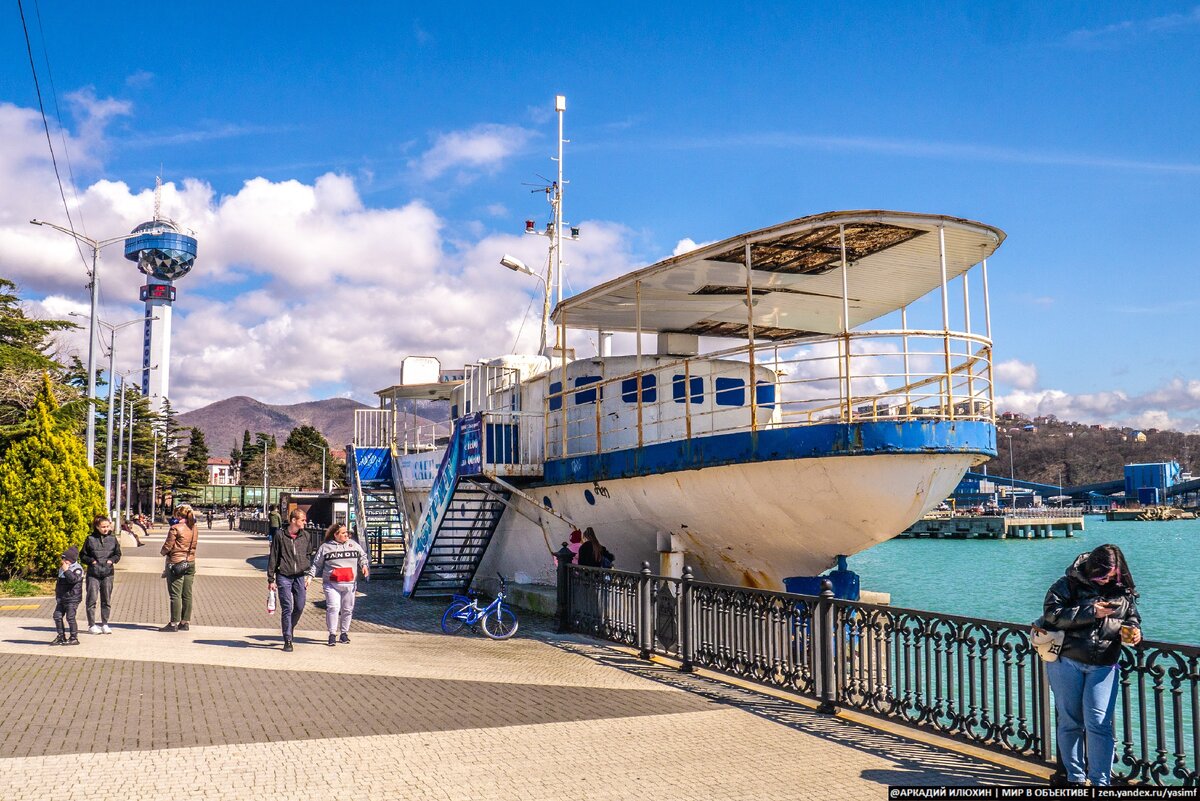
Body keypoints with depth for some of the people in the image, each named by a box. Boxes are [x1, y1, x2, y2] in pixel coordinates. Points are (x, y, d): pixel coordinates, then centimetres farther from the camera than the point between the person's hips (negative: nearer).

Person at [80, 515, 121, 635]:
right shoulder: (90, 539, -1)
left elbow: (118, 554, 15)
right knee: (92, 599, -1)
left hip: (108, 573, 2)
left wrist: (112, 560, -3)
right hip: (93, 573, -2)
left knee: (107, 600, 6)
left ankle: (104, 624, 16)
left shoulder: (112, 539, 6)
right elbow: (83, 555, 6)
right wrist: (91, 561, -10)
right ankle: (92, 625, 8)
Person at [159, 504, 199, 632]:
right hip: (190, 563, 6)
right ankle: (186, 622, 14)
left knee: (175, 595, -2)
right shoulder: (194, 529, 7)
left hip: (176, 563, -6)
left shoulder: (175, 528, -12)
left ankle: (174, 623, 0)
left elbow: (167, 547, -10)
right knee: (187, 594, 9)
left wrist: (162, 552, 9)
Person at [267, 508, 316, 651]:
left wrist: (309, 575, 1)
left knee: (300, 607, 3)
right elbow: (273, 559, 2)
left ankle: (289, 628, 30)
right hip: (284, 576, -3)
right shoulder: (280, 536, -2)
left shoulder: (307, 536, 7)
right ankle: (287, 640, 2)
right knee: (287, 608, -4)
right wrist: (271, 579, -1)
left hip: (300, 576, 3)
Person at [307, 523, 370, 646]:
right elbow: (316, 564, 9)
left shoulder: (353, 544, 10)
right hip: (331, 584, -3)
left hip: (349, 584, 3)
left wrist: (364, 565, -1)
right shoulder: (325, 547, 3)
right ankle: (332, 634, -3)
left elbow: (362, 556, 18)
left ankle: (344, 633, 22)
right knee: (333, 608, -14)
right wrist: (310, 576, 0)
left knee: (347, 609, 7)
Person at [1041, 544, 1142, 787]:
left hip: (1103, 666, 1)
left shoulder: (1124, 592, 8)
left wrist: (1132, 632, -3)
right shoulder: (1070, 584, -4)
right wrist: (1090, 612, -17)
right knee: (1070, 722, 7)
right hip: (1066, 661, -1)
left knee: (1098, 723, -8)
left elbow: (1133, 618, 21)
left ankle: (1101, 782, -1)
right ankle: (1075, 778, 20)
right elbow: (1052, 613, -13)